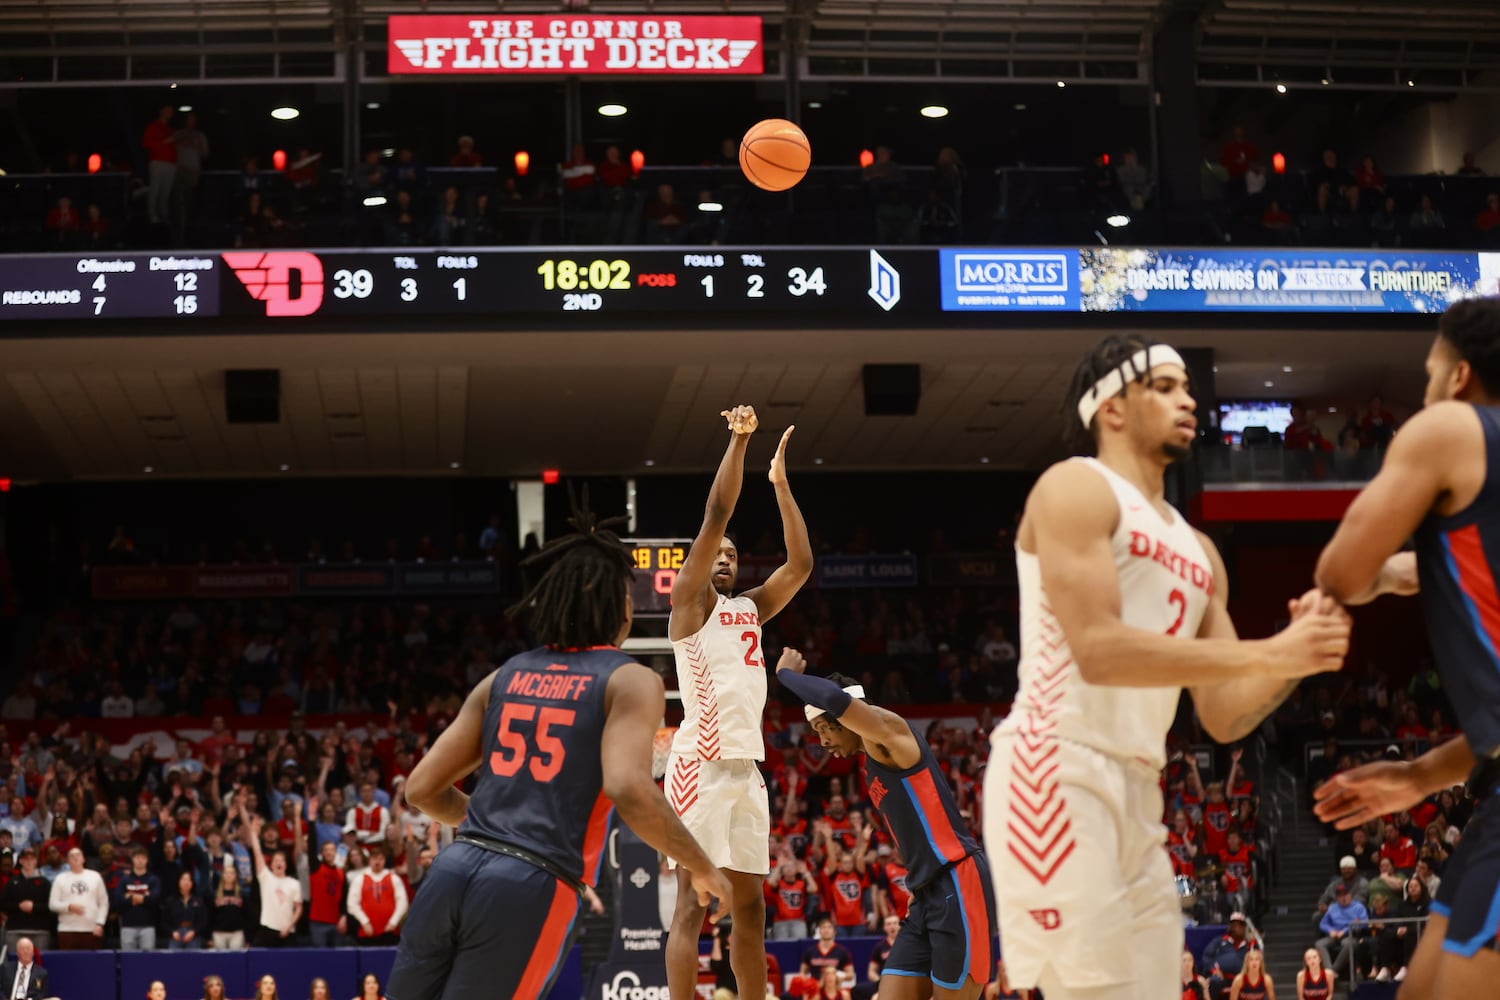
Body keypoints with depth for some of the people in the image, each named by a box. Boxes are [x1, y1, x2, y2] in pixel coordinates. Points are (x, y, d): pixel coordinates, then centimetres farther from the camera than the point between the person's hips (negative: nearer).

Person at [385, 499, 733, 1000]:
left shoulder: (505, 676, 18)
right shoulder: (631, 681, 2)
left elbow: (421, 788, 17)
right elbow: (629, 791, -16)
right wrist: (702, 868, -1)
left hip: (453, 871, 5)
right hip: (530, 890, -5)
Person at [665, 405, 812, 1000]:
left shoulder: (749, 608, 20)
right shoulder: (689, 599, 1)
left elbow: (800, 564, 15)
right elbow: (716, 517, -8)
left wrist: (780, 482, 15)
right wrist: (739, 440, -10)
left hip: (746, 766, 8)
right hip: (702, 764, -8)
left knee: (749, 905, 10)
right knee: (692, 902, -11)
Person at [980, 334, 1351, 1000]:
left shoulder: (1197, 551, 22)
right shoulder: (1076, 488, -2)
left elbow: (1225, 717, 17)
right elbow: (1099, 650, -17)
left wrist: (1297, 657, -3)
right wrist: (1269, 653, -16)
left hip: (1136, 792, 9)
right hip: (1056, 772, -9)